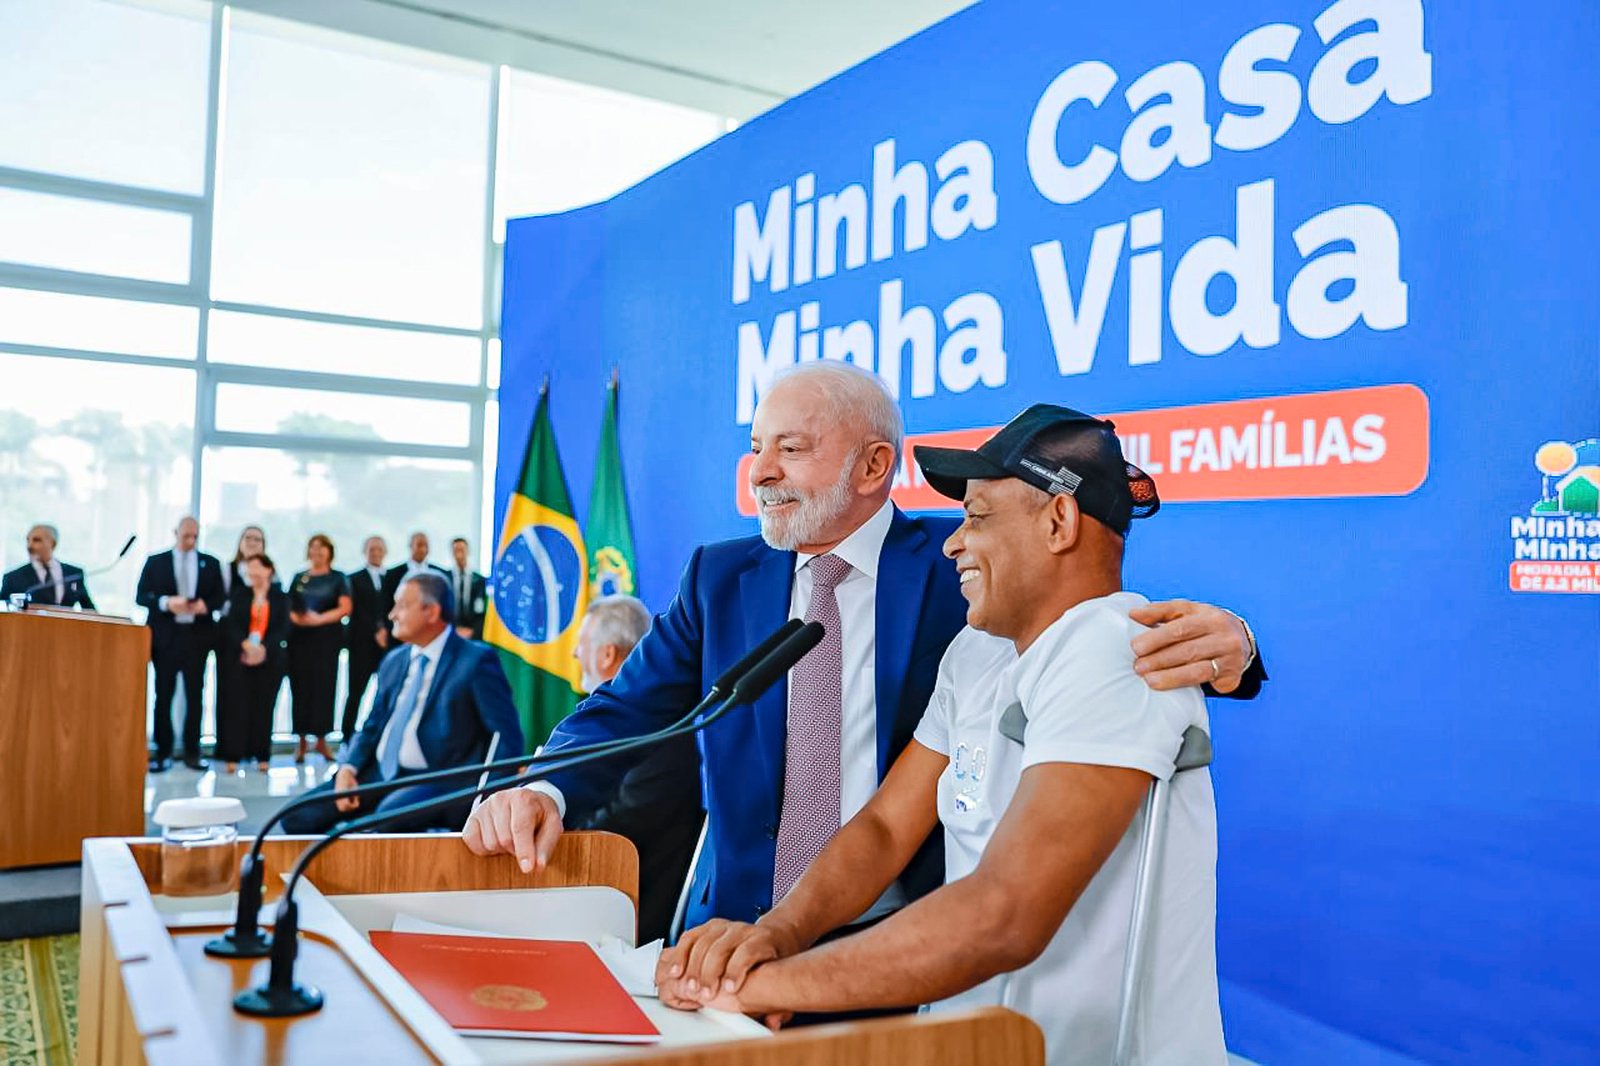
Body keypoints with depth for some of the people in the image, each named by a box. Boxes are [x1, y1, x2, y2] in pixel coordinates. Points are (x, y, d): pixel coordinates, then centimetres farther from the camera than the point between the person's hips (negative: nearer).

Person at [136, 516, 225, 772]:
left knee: (195, 695, 4)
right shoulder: (155, 561, 5)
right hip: (165, 636, -1)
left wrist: (205, 605, -15)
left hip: (196, 636, 1)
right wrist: (166, 602, -17)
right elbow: (141, 596, 0)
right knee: (163, 695, 3)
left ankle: (192, 751, 11)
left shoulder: (210, 563, 9)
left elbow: (219, 597, 7)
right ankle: (162, 751, 11)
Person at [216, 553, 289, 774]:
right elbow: (231, 625, -1)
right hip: (240, 658, 1)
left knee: (264, 706, 2)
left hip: (270, 660, 0)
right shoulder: (238, 594, 9)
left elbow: (282, 629, -2)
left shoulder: (281, 598, 6)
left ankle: (262, 756, 8)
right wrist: (246, 645, -17)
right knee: (238, 704, -3)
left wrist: (263, 649, -16)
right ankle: (233, 756, 0)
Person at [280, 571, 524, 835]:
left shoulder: (477, 660, -6)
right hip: (379, 775, 7)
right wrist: (348, 769, 0)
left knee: (390, 814, -36)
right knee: (298, 814, -7)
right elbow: (372, 727, 20)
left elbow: (507, 738, -9)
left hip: (436, 782, -7)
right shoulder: (394, 660, 16)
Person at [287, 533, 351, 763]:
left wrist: (319, 619, -17)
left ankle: (321, 737, 4)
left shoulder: (337, 578, 5)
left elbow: (344, 608, -5)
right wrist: (297, 618, -9)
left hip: (327, 638, -2)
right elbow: (289, 607, 13)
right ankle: (301, 739, 3)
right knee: (300, 685, -1)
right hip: (300, 637, 2)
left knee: (324, 685, -3)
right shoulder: (299, 578, 13)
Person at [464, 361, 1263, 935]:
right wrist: (545, 789, -18)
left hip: (906, 944, -2)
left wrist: (1215, 645, -30)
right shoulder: (720, 577, 8)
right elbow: (626, 710, 2)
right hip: (742, 935, 3)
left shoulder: (958, 562, -1)